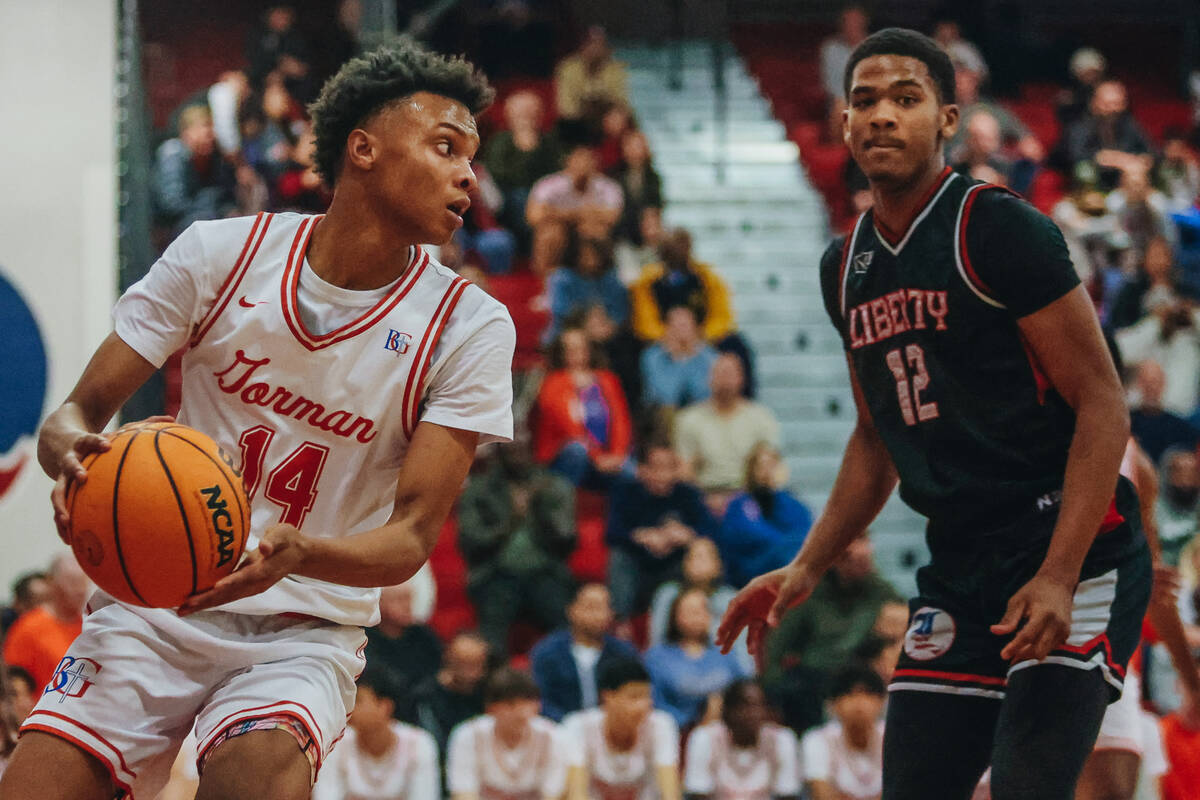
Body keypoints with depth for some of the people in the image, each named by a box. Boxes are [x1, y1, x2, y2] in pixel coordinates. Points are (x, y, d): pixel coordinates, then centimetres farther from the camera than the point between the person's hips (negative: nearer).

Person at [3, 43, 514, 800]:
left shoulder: (471, 327, -5)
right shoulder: (221, 254, -3)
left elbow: (412, 536, -9)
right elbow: (79, 411, 1)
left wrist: (296, 553, -31)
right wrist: (76, 456, -24)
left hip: (305, 631, -1)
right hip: (158, 603, 1)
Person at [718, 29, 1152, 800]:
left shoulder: (1000, 230, -11)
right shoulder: (847, 267, 12)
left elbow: (1103, 404, -13)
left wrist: (1058, 578, -21)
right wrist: (806, 570, 15)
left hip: (1073, 557, -7)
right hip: (959, 575, 7)